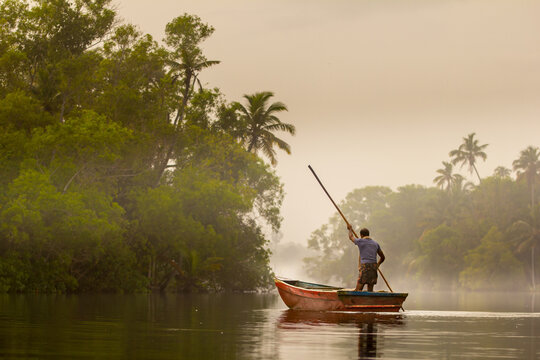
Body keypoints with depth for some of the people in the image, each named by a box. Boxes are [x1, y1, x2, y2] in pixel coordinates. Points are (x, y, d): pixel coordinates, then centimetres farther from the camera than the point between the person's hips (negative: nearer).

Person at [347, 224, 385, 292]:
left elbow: (351, 237, 25)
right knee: (370, 291, 7)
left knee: (358, 291, -6)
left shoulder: (360, 241, 2)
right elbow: (382, 257, 24)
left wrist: (350, 229, 46)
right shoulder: (375, 243, 16)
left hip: (364, 268, -5)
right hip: (373, 268, 5)